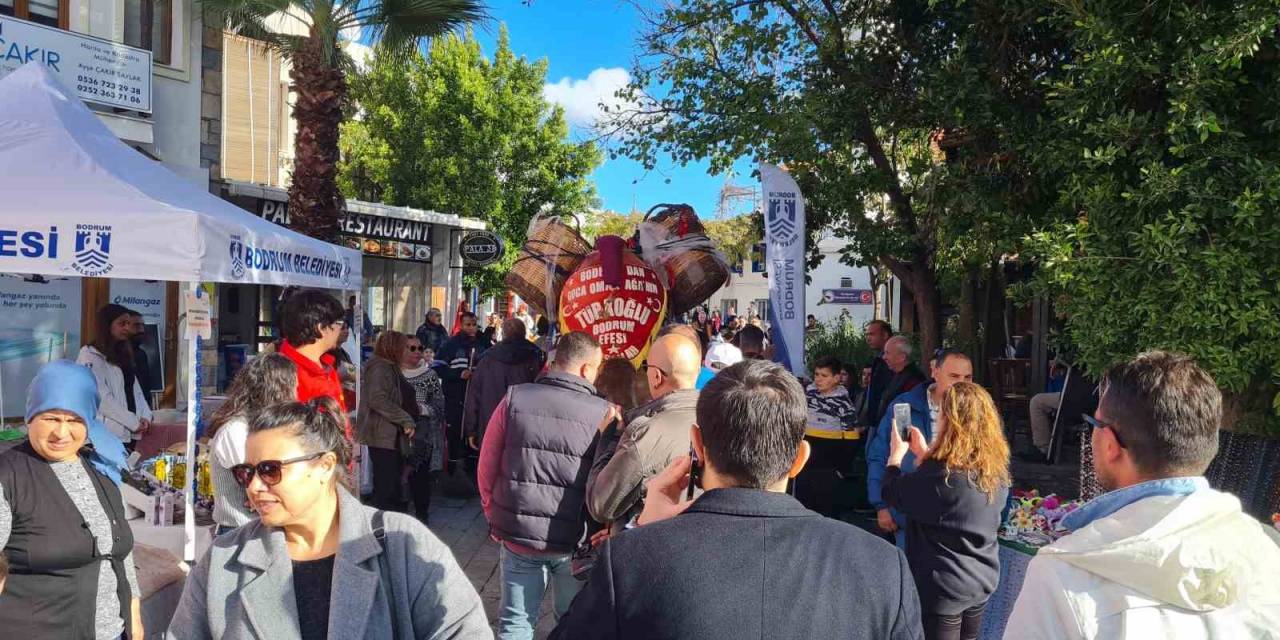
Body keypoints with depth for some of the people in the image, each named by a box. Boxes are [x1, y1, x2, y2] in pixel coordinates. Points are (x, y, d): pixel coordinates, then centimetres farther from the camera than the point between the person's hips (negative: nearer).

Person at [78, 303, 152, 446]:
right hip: (108, 434, -7)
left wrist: (145, 416, -2)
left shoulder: (123, 354, 19)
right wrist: (133, 422, -13)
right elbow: (101, 398, -14)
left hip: (130, 433, 7)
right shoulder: (90, 355, -5)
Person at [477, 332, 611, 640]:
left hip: (518, 535, 1)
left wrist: (495, 517, 15)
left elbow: (487, 467, 1)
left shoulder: (514, 399, -5)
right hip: (576, 542, -1)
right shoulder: (604, 414, -10)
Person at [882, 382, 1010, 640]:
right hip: (983, 582, 7)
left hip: (944, 588, -7)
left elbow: (891, 493, -13)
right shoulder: (996, 469, -2)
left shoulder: (943, 473, -27)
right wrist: (923, 453, 16)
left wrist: (897, 452, 2)